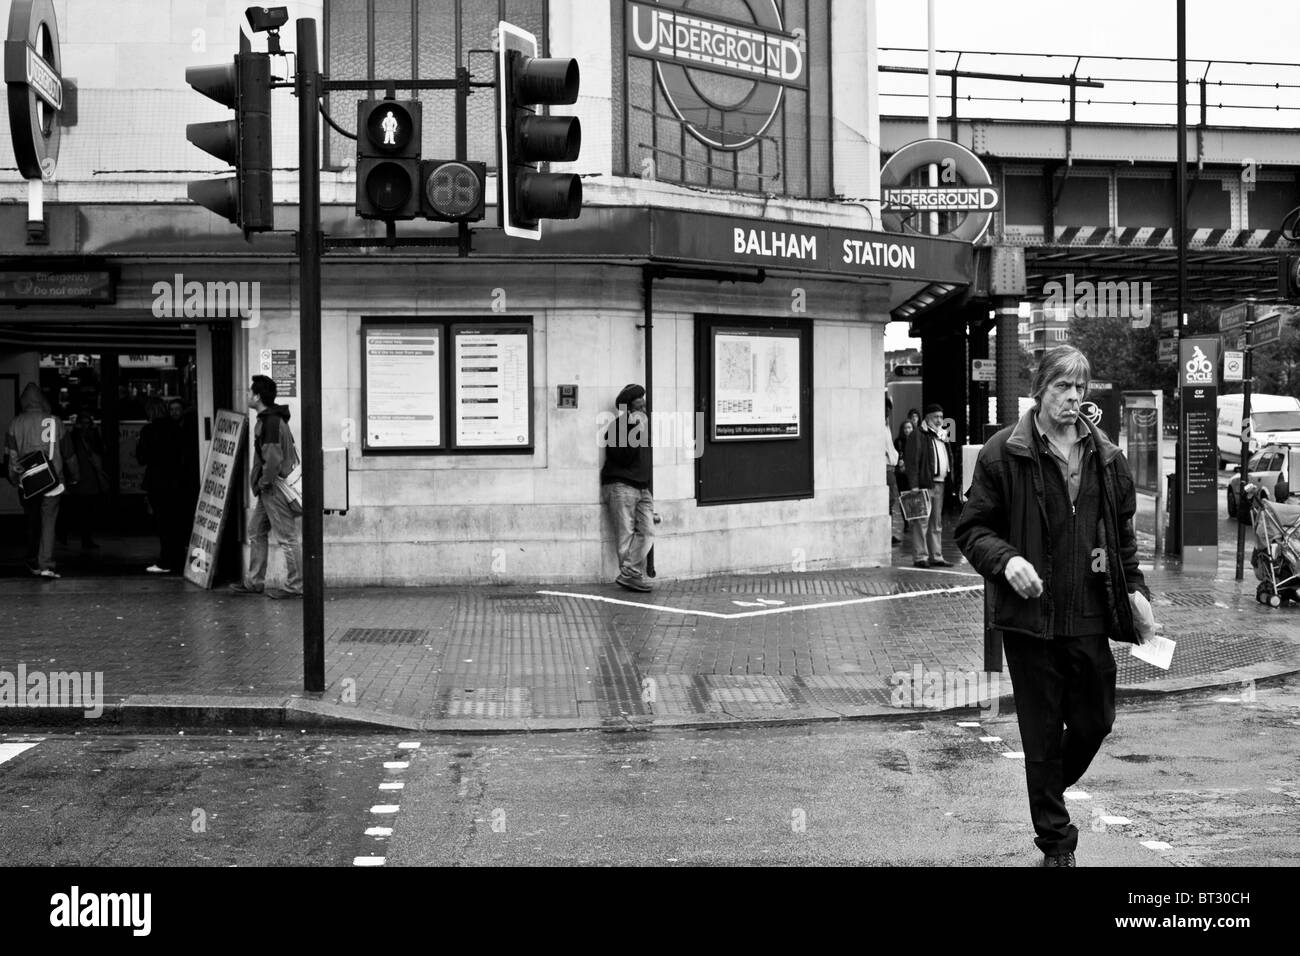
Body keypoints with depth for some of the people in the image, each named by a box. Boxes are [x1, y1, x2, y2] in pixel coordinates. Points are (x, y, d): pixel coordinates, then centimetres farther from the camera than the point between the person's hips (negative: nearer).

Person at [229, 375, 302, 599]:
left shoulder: (271, 422, -18)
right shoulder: (268, 419, 14)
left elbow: (274, 458, -26)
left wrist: (264, 482, -14)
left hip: (275, 488, -11)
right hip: (269, 490, 11)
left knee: (287, 537, -5)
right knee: (256, 532, 15)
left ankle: (295, 586, 0)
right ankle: (254, 582, 22)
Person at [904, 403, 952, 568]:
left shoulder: (941, 436, 20)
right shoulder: (918, 435, -6)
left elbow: (948, 461, 26)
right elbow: (912, 462, -13)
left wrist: (949, 482, 16)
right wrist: (914, 486, -20)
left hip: (939, 484, 9)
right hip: (924, 485, -8)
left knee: (937, 523, 12)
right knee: (922, 521, -8)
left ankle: (936, 557, 17)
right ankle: (920, 557, -6)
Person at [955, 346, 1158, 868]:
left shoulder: (1106, 456, 8)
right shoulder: (1003, 454, -6)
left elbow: (1123, 531, 18)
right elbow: (971, 529, -3)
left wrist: (1134, 589, 7)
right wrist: (1005, 560, -20)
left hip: (1090, 618, 4)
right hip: (1031, 615, -4)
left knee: (1095, 722, 10)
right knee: (1042, 735, 6)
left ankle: (1052, 790, 40)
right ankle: (1056, 841, 20)